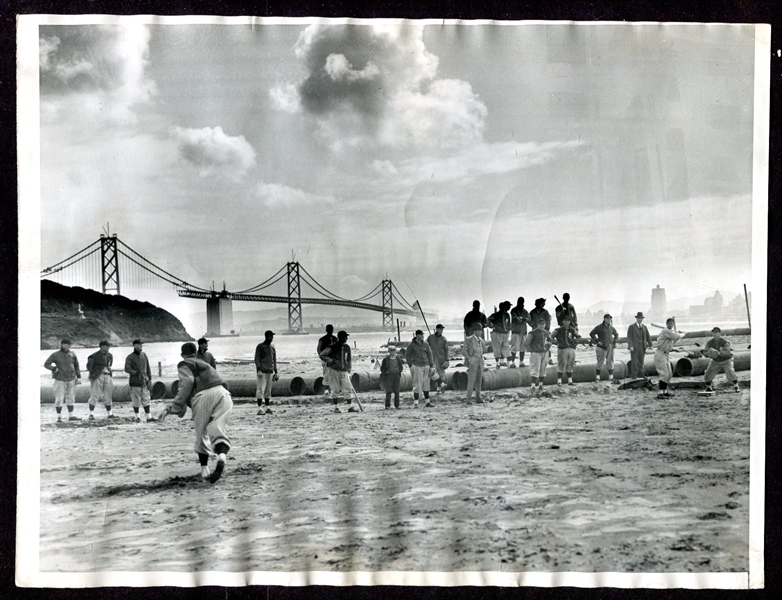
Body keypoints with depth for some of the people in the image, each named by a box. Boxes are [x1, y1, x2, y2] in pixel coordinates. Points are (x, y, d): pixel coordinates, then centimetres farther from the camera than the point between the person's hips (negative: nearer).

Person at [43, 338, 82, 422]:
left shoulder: (72, 354, 7)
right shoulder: (55, 355, -3)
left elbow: (76, 365, 15)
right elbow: (46, 364, 0)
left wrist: (78, 377, 11)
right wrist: (54, 368, -16)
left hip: (71, 379, 4)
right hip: (60, 380, -4)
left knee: (71, 398, 10)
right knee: (59, 399, -3)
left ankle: (71, 416, 18)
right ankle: (59, 417, 4)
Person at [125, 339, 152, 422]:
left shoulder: (144, 355, 9)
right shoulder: (130, 357, -4)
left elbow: (148, 368, 12)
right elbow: (127, 369, -16)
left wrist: (150, 379, 7)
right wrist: (137, 373, -26)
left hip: (144, 381, 3)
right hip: (135, 382, -3)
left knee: (146, 399, 2)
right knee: (136, 400, 3)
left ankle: (148, 416, 6)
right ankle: (137, 416, 16)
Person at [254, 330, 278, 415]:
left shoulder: (273, 347, 16)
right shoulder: (260, 346, -1)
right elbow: (256, 358, -8)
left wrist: (276, 371, 15)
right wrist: (258, 369, -19)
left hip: (270, 371, 6)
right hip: (261, 370, -6)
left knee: (268, 390, 7)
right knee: (260, 389, -10)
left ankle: (267, 407, 11)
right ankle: (260, 408, -13)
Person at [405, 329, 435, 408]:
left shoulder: (425, 344, 8)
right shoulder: (411, 345, -3)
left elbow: (429, 354, 12)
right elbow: (407, 355, 2)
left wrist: (431, 366, 7)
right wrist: (410, 365, -4)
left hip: (425, 366, 5)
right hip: (416, 366, -5)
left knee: (426, 384, 10)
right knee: (417, 384, -8)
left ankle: (427, 402, 16)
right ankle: (415, 403, -4)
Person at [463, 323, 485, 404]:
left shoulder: (481, 340, 14)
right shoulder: (469, 340, -5)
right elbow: (465, 351, -5)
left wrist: (482, 359, 15)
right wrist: (469, 359, -13)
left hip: (480, 361, 6)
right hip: (472, 362, -6)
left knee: (479, 380, 8)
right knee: (471, 380, -8)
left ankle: (478, 398, 13)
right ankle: (468, 399, -6)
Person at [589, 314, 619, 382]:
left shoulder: (611, 328, 12)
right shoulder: (599, 327, -4)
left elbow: (616, 334, 28)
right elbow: (591, 334, -6)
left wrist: (614, 342, 14)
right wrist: (597, 341, -11)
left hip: (610, 347, 5)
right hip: (602, 347, -5)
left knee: (610, 362, 7)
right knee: (600, 362, -5)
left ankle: (611, 377, 12)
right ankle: (597, 377, 1)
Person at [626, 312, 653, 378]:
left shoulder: (644, 327, 14)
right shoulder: (631, 327, 0)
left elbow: (648, 336, 14)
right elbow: (629, 337, -6)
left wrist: (650, 345, 4)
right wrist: (630, 346, -17)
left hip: (642, 347, 4)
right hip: (634, 347, -4)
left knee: (641, 361, 7)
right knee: (634, 361, -5)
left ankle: (641, 374, 14)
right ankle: (633, 376, -2)